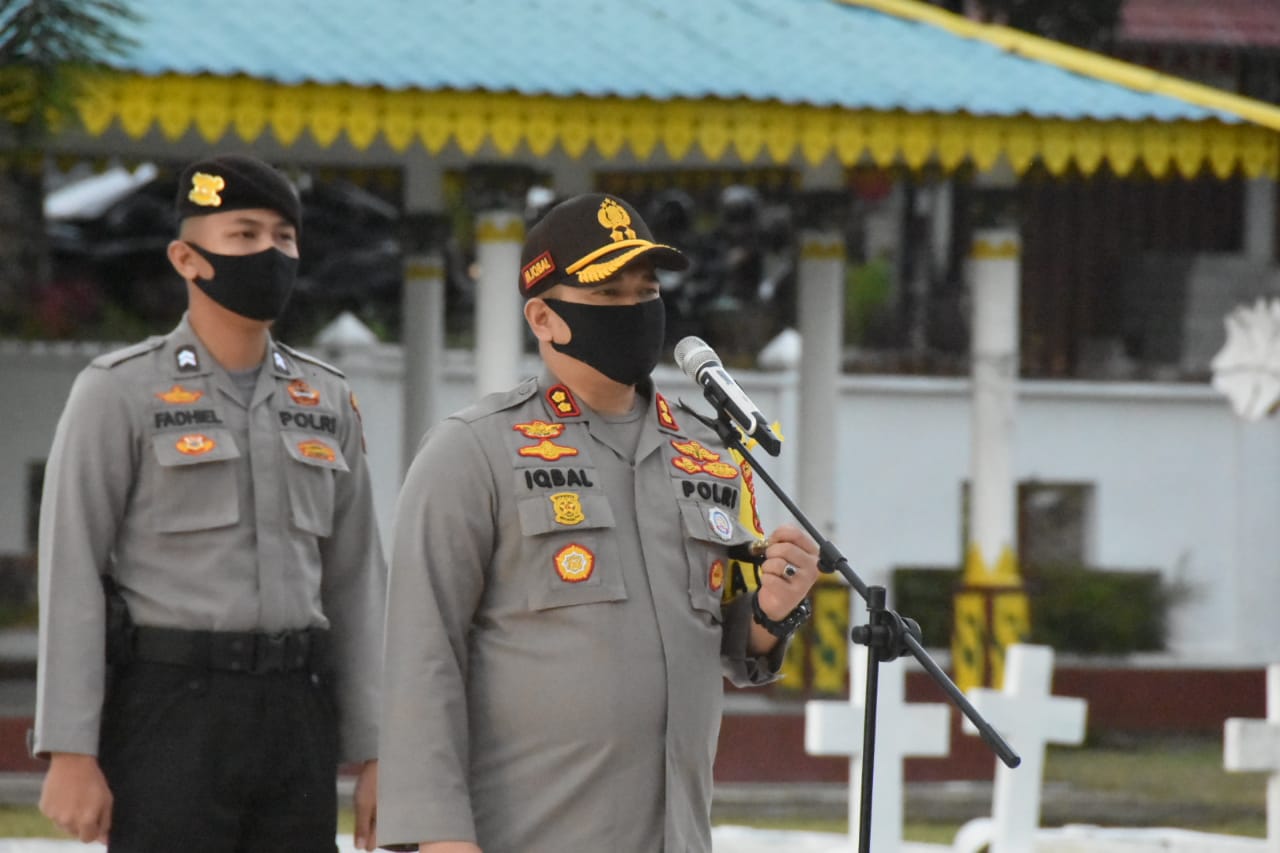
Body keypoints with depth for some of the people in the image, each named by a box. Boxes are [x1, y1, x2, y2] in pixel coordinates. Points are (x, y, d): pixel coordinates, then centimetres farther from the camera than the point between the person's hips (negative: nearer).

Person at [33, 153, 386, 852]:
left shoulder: (324, 402, 12)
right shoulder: (118, 392, -5)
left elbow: (353, 586, 13)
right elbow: (70, 577, -8)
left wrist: (375, 755, 7)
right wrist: (68, 756, -15)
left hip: (290, 724, 5)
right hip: (166, 722, -5)